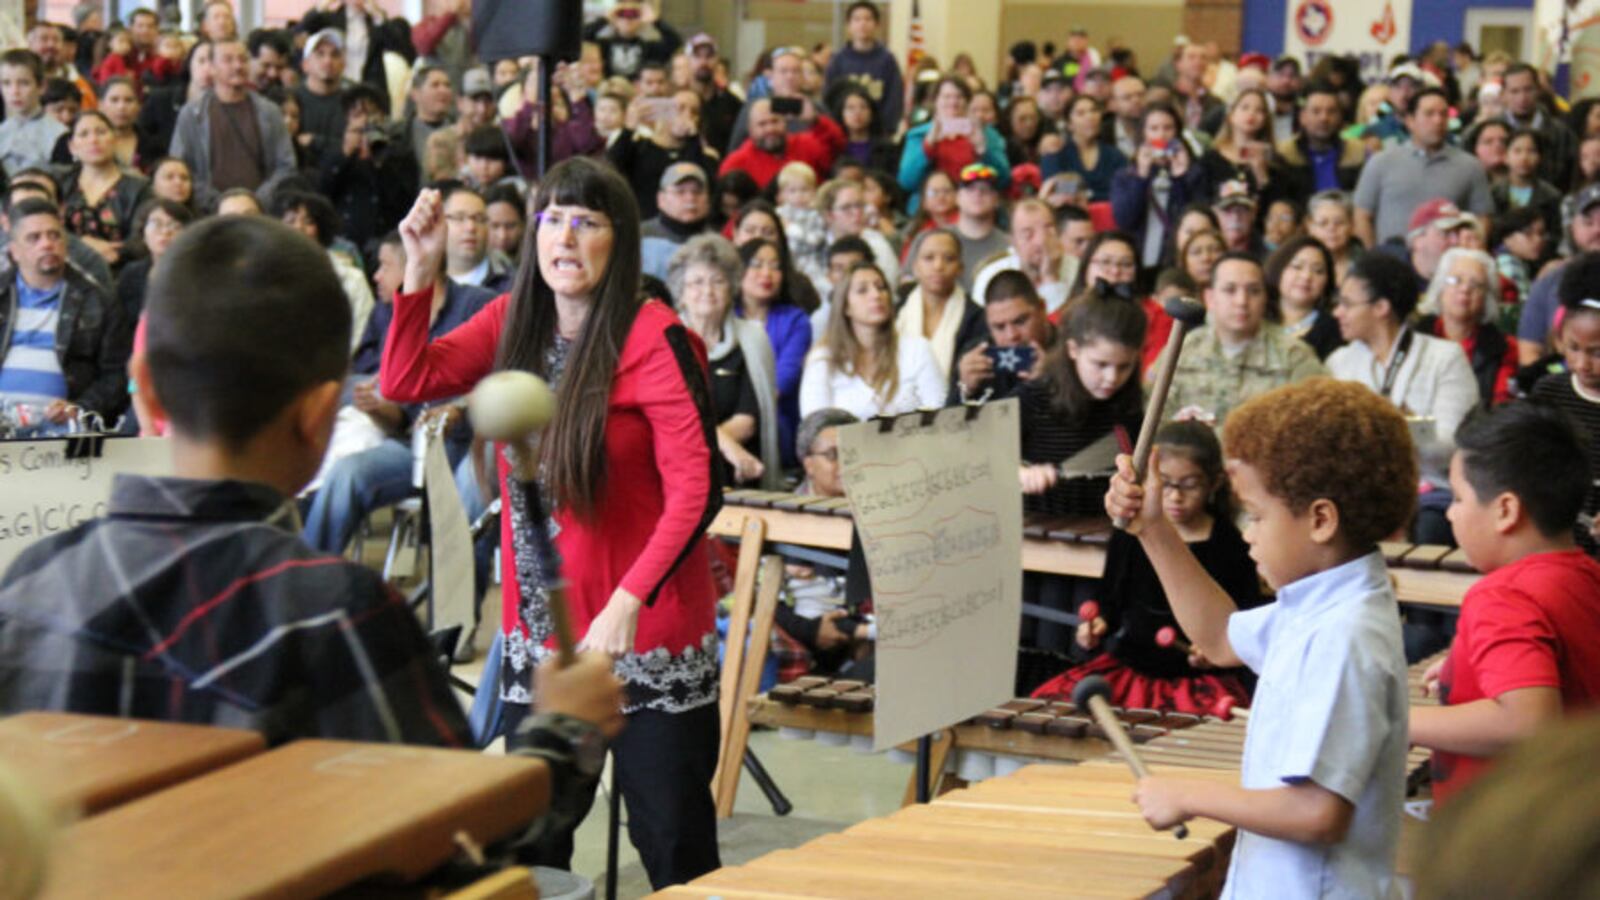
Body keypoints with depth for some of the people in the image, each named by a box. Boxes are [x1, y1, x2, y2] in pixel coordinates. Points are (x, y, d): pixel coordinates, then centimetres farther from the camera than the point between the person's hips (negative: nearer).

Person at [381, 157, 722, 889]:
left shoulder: (654, 342, -14)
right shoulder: (513, 323, 6)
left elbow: (695, 493, -18)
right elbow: (405, 381, 0)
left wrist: (629, 600, -29)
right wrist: (421, 270, -10)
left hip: (647, 634, -6)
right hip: (537, 630, 6)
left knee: (672, 843, 2)